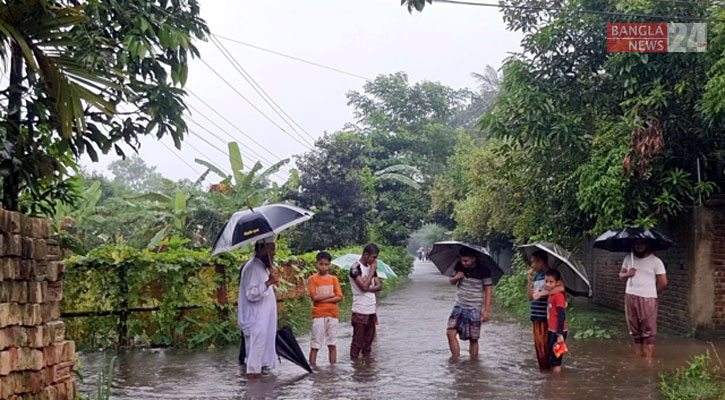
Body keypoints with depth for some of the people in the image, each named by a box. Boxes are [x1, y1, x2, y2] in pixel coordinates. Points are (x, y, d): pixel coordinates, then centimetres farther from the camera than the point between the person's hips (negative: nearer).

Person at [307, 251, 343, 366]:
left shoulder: (333, 279, 8)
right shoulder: (312, 279, 0)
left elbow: (339, 297, -2)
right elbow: (314, 297, -12)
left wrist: (323, 299, -11)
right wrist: (330, 294, -7)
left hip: (332, 314, 3)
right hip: (318, 315, -3)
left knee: (332, 344, 7)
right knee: (315, 345, -3)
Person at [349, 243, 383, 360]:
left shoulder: (371, 267, 12)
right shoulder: (355, 268, -12)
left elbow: (379, 286, 6)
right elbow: (364, 286, -22)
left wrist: (368, 288, -13)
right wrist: (372, 271, -14)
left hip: (371, 310, 7)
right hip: (360, 310, -7)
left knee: (369, 339, 12)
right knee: (357, 340, -3)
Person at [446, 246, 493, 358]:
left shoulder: (483, 270, -10)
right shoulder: (460, 267, 2)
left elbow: (488, 290, -7)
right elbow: (451, 282, 15)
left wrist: (486, 310, -11)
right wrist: (455, 278, -9)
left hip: (474, 309, -4)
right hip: (459, 307, 4)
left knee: (473, 338, -1)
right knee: (450, 332, -8)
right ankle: (455, 360, 1)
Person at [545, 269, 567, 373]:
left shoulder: (558, 296, -16)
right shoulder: (551, 295, 10)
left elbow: (562, 316, -20)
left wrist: (560, 334, -23)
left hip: (557, 332, -9)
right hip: (552, 331, 9)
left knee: (555, 360, -4)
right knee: (551, 357, 16)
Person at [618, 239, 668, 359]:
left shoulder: (655, 261, -5)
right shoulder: (629, 258, 9)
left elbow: (663, 282, -4)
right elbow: (621, 274, 14)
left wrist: (652, 293, 2)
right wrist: (627, 274, -8)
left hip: (647, 299, -5)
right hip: (630, 296, 5)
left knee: (648, 328, -4)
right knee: (634, 327, 11)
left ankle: (650, 356, -1)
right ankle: (638, 352, 21)